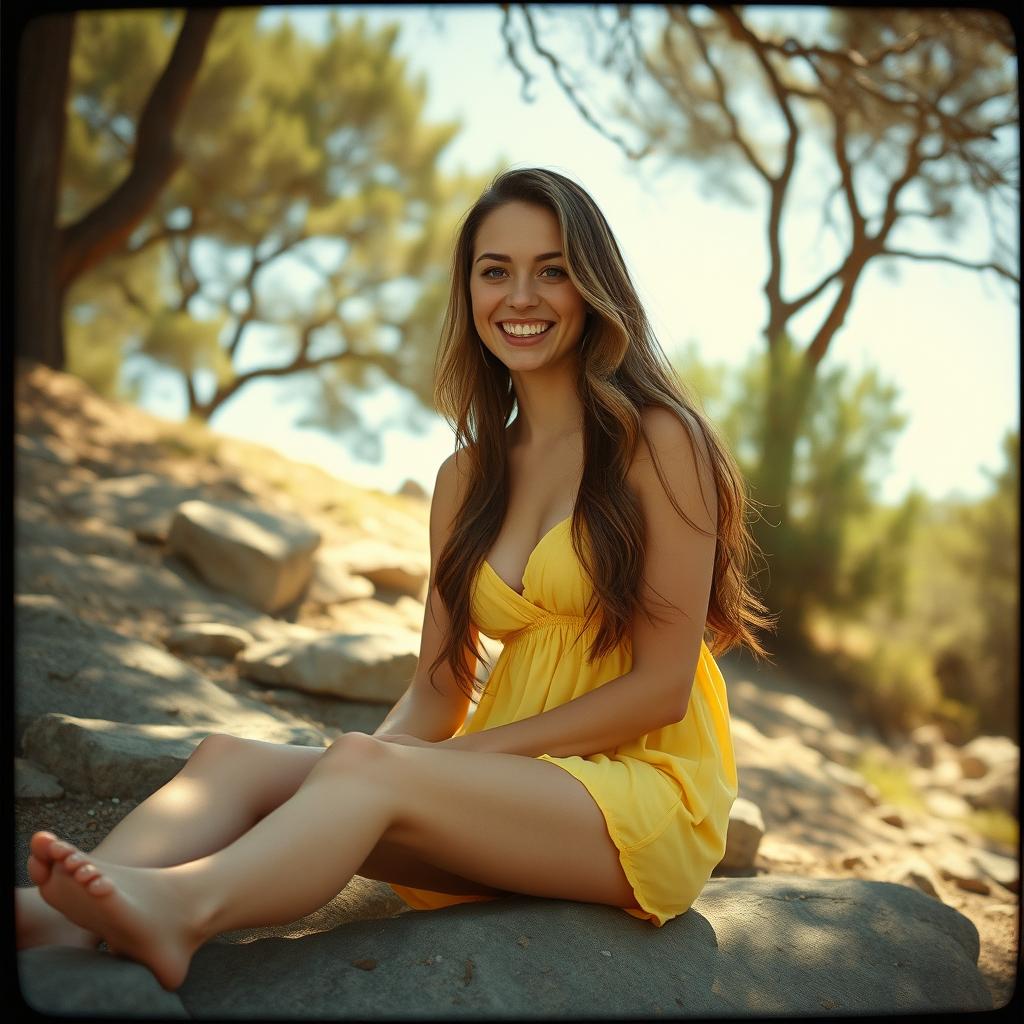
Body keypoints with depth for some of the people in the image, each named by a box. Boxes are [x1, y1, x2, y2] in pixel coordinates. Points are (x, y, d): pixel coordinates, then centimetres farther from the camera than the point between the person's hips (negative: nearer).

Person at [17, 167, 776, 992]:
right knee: (235, 759, -16)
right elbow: (438, 691, 8)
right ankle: (55, 924, -38)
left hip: (648, 796, -5)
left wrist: (472, 751, -13)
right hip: (512, 795, 5)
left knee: (364, 765, -31)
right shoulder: (466, 478, 12)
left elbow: (664, 684, -10)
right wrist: (383, 754, -13)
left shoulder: (656, 439, -6)